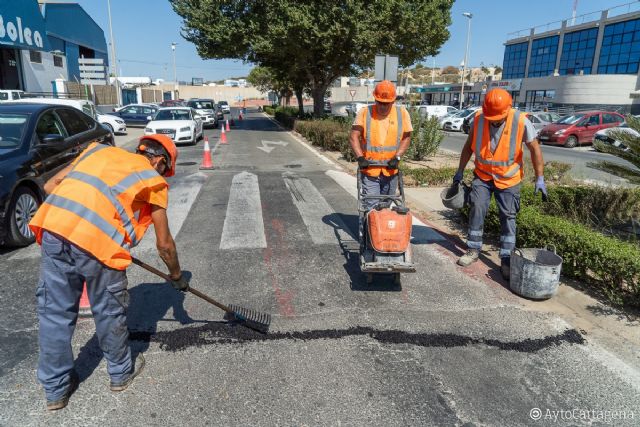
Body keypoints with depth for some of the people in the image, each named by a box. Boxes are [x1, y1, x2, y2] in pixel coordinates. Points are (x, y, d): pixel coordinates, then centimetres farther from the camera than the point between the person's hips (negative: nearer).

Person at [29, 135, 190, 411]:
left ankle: (56, 389, 33)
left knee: (54, 313, 16)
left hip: (52, 229, 5)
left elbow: (51, 185, 22)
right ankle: (121, 373, 38)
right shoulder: (154, 181, 13)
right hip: (97, 241, -4)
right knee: (109, 313, 16)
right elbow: (164, 244, 16)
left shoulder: (99, 149, 26)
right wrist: (177, 276, 31)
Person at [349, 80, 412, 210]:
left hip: (390, 169, 2)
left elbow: (406, 138, 5)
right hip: (369, 169, -2)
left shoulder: (402, 113, 4)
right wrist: (360, 157, -18)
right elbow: (354, 136, -5)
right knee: (371, 206, -6)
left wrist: (397, 157, -9)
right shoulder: (364, 112, -1)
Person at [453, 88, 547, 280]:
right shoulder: (478, 119, -11)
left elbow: (534, 149, -9)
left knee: (508, 217, 1)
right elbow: (469, 146, 3)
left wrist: (540, 178, -10)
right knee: (476, 210, -3)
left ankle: (506, 259, 10)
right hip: (483, 176, 2)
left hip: (508, 179, -2)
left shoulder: (521, 122, -18)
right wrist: (460, 171, 5)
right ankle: (473, 250, 13)